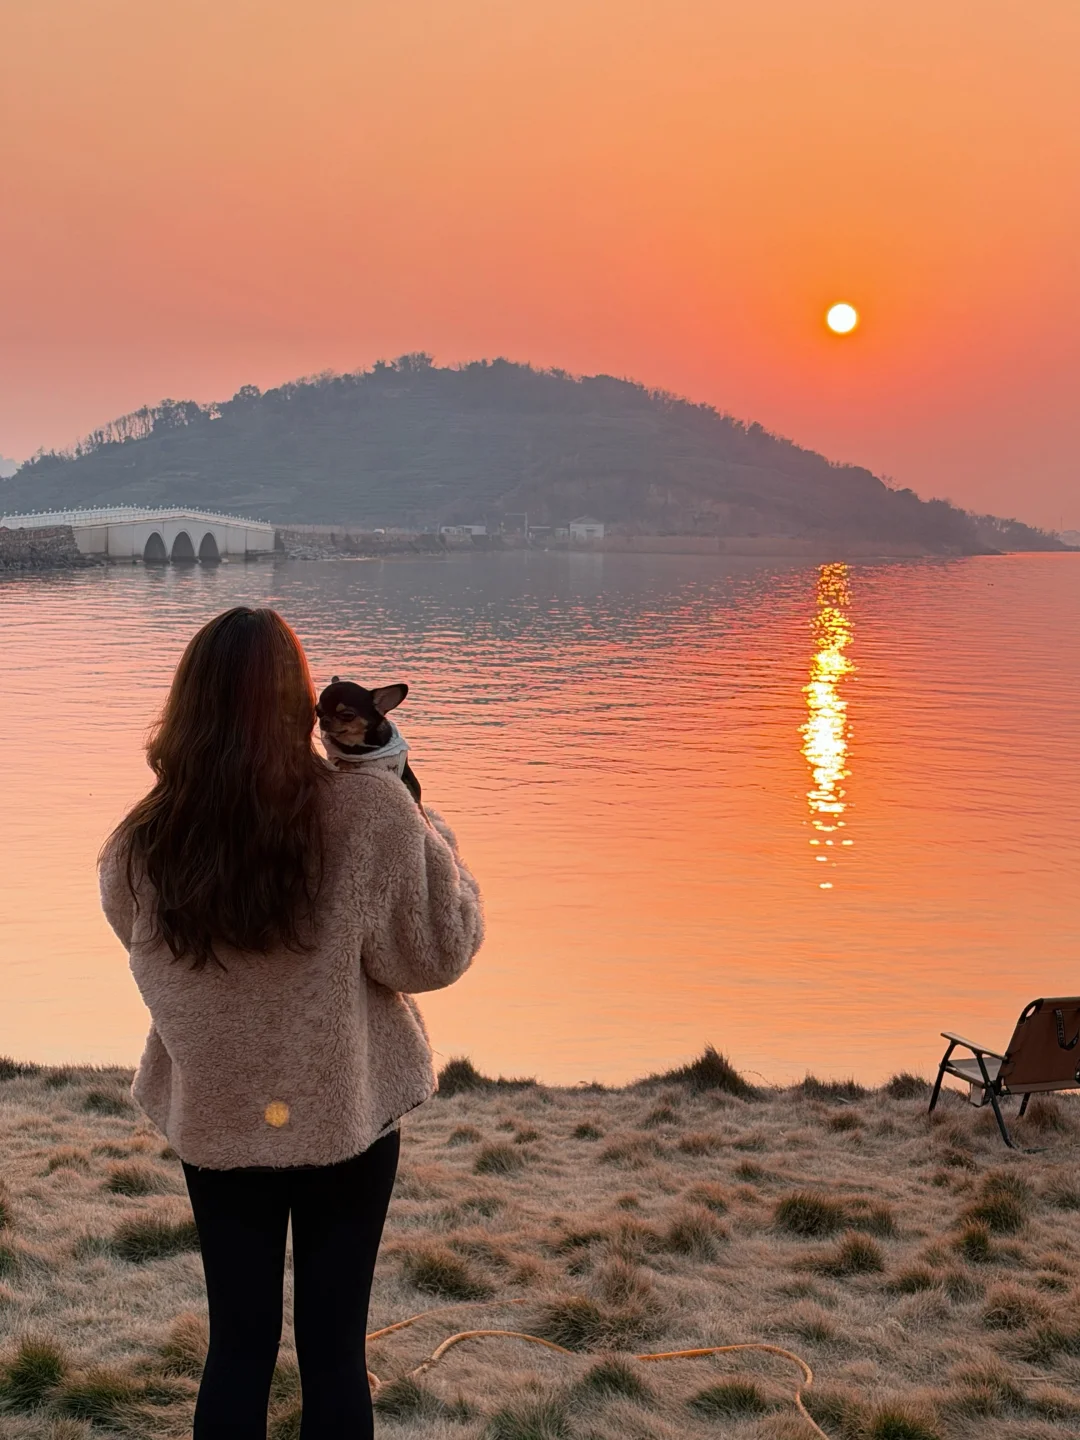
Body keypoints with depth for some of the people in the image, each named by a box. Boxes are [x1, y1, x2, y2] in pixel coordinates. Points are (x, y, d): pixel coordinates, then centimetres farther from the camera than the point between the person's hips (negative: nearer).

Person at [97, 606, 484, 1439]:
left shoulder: (141, 848, -13)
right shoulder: (370, 811, -22)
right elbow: (434, 954, -12)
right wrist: (433, 837, 2)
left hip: (217, 1121, 2)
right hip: (347, 1115, -2)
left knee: (239, 1342, 17)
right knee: (334, 1342, 14)